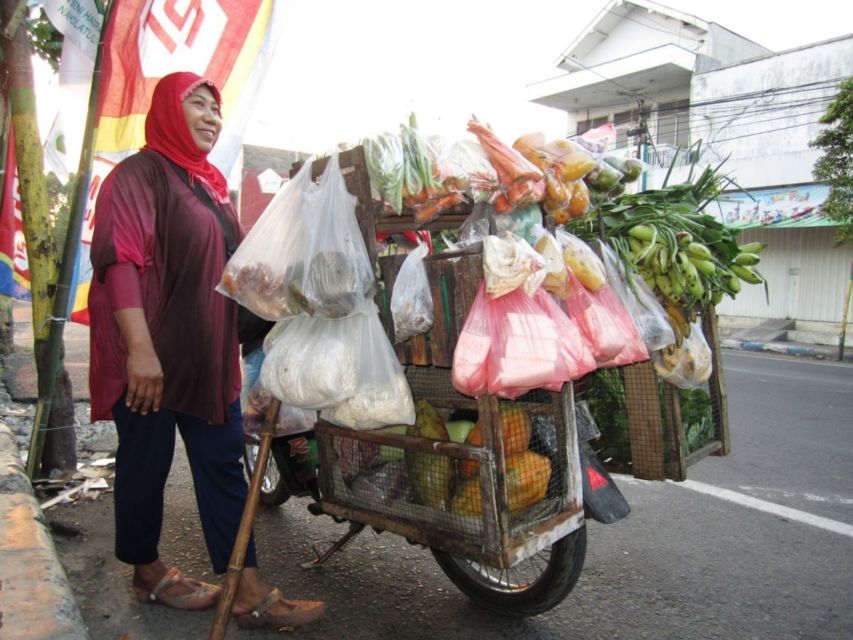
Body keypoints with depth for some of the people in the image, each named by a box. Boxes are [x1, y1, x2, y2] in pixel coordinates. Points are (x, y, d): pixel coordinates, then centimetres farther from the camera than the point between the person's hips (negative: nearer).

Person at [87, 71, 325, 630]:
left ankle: (251, 594, 11)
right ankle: (148, 573, 29)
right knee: (146, 463, 7)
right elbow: (119, 259, -18)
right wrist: (140, 348, -26)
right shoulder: (138, 174, -7)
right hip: (152, 355, -7)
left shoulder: (211, 181, 17)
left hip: (210, 353, 8)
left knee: (223, 462, 5)